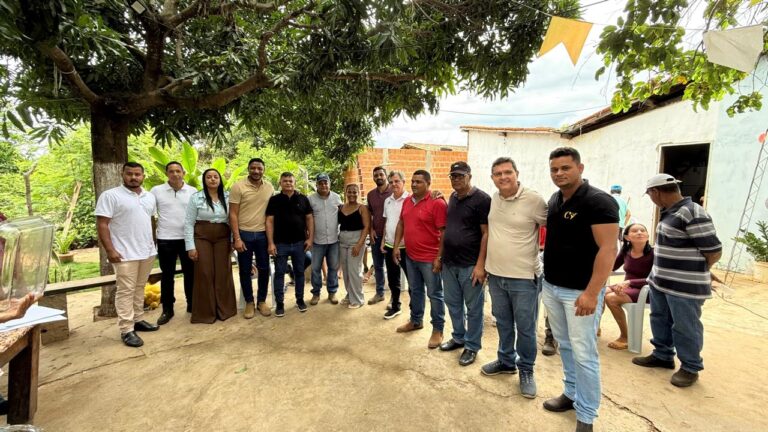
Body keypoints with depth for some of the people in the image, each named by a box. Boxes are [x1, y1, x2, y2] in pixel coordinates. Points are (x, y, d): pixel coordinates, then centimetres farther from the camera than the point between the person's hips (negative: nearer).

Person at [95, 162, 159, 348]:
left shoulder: (150, 197, 11)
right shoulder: (110, 196, -8)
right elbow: (102, 224, -11)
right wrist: (109, 250, -17)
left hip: (147, 251, 6)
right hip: (125, 254, -6)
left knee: (140, 288, 15)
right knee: (126, 291, -1)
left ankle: (138, 320, 26)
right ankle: (126, 330, 5)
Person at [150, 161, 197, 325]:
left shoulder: (193, 191, 2)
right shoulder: (156, 191, 0)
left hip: (188, 238, 1)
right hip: (165, 240, 0)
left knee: (190, 273, 9)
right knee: (167, 275, 9)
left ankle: (192, 304, 24)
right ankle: (167, 309, 20)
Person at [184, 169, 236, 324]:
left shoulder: (228, 197, 5)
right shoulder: (196, 197, -2)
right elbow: (188, 223, -2)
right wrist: (190, 246, -7)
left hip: (223, 238, 2)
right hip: (202, 238, -2)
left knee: (223, 273, 5)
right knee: (204, 274, 2)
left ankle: (224, 309, 18)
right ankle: (205, 312, 14)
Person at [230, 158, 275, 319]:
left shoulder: (270, 188, 3)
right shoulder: (238, 187, -8)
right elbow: (233, 214, -8)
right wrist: (237, 238, -13)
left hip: (263, 234, 3)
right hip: (244, 234, -2)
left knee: (264, 269, 9)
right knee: (245, 271, 8)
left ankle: (261, 301, 25)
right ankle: (249, 302, 24)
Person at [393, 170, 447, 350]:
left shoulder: (437, 203, -15)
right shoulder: (407, 201, 8)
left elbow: (444, 232, -16)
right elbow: (401, 224, 16)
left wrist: (439, 257, -18)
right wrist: (396, 246, 10)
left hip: (429, 258, -7)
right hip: (411, 256, 7)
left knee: (434, 294, 5)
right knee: (415, 290, 21)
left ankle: (438, 330, 19)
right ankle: (416, 321, 38)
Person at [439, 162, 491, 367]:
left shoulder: (482, 199, -11)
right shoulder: (453, 198, 10)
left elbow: (486, 233, -14)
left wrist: (480, 264, -18)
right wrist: (441, 256, 12)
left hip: (470, 264, -7)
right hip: (449, 262, 7)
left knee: (473, 307, 8)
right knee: (453, 303, 17)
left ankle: (472, 346, 24)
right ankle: (458, 337, 36)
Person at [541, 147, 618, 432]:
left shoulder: (598, 201, -15)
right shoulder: (554, 200, 7)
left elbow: (608, 249, -19)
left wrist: (592, 293, -24)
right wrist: (548, 279, 13)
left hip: (580, 292, -7)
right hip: (551, 287, 7)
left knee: (584, 354, 3)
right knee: (565, 346, 19)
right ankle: (571, 394, 36)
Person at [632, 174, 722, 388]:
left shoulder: (693, 214, -20)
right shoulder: (670, 213, 9)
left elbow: (714, 251, -16)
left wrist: (694, 274, -1)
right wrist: (659, 274, 12)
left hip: (685, 286, -9)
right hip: (660, 282, 9)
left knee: (685, 327, 5)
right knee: (660, 320, 20)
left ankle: (690, 368, 23)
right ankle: (662, 355, 36)